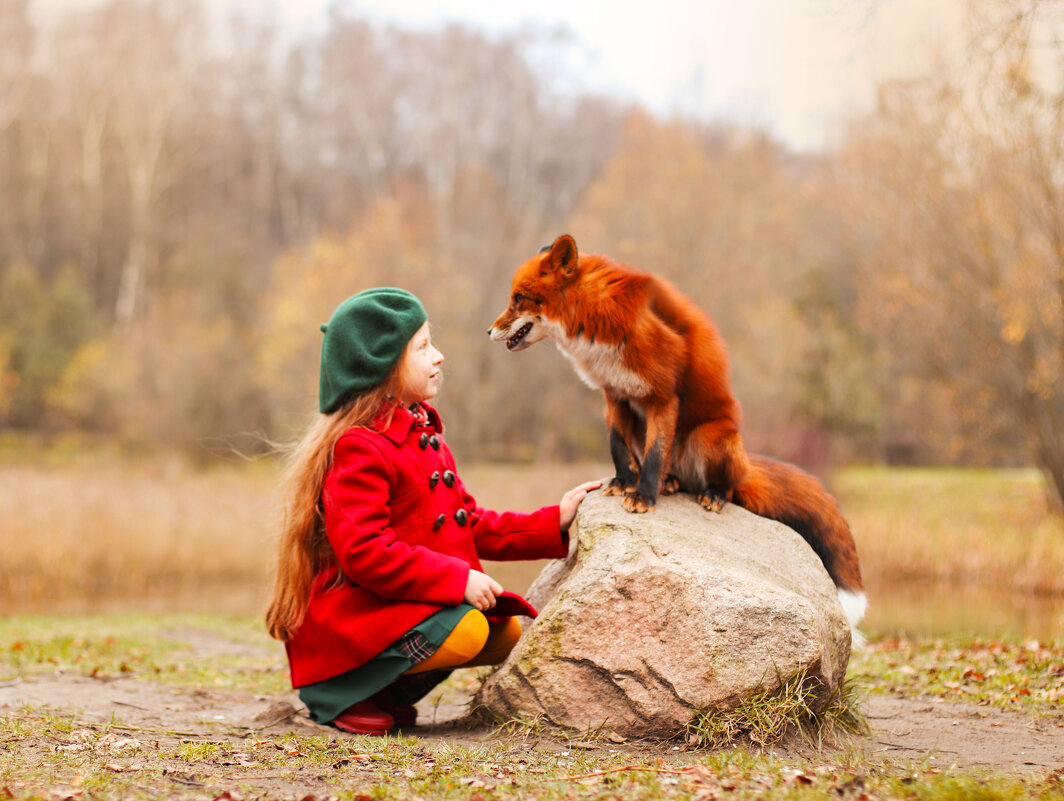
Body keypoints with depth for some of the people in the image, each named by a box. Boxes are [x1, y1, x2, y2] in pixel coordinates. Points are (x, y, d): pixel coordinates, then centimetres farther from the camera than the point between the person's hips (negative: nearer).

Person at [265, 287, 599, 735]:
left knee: (506, 632, 0)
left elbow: (470, 525, 19)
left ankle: (386, 692, 7)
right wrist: (456, 579, -26)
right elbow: (363, 551, -26)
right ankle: (342, 694, -10)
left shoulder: (422, 434, 16)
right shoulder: (357, 449, -16)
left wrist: (553, 523, 10)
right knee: (464, 633, -29)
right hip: (353, 612, -10)